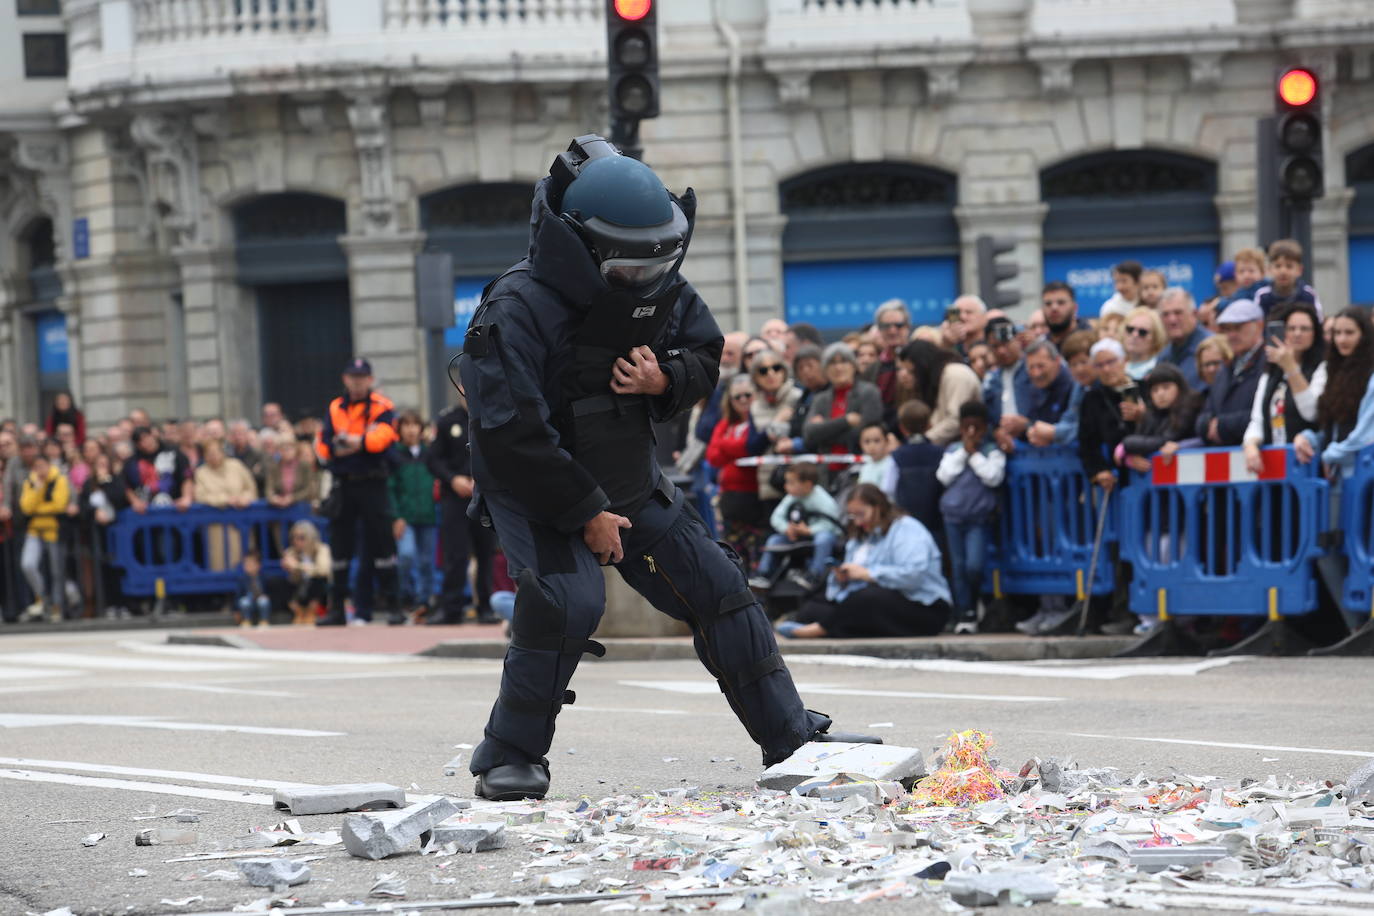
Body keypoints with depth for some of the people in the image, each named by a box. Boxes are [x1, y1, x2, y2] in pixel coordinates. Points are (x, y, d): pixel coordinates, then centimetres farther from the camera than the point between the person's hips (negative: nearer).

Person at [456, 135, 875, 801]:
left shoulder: (658, 288, -5)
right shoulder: (518, 311, -27)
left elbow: (705, 354, 10)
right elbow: (513, 434, -28)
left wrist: (665, 380, -15)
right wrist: (586, 514, -23)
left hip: (631, 482, 7)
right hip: (536, 493, -7)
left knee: (717, 589, 4)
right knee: (568, 601, -29)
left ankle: (792, 737, 17)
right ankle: (509, 756, -12)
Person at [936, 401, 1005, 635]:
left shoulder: (992, 451, 2)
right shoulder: (953, 450, 11)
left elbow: (994, 477, -13)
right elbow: (944, 477, -3)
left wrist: (975, 455, -9)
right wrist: (963, 453, -4)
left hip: (979, 518, -3)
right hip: (953, 516, 3)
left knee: (974, 565, -15)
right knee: (958, 567, 4)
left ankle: (971, 606, 6)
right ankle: (963, 612, 11)